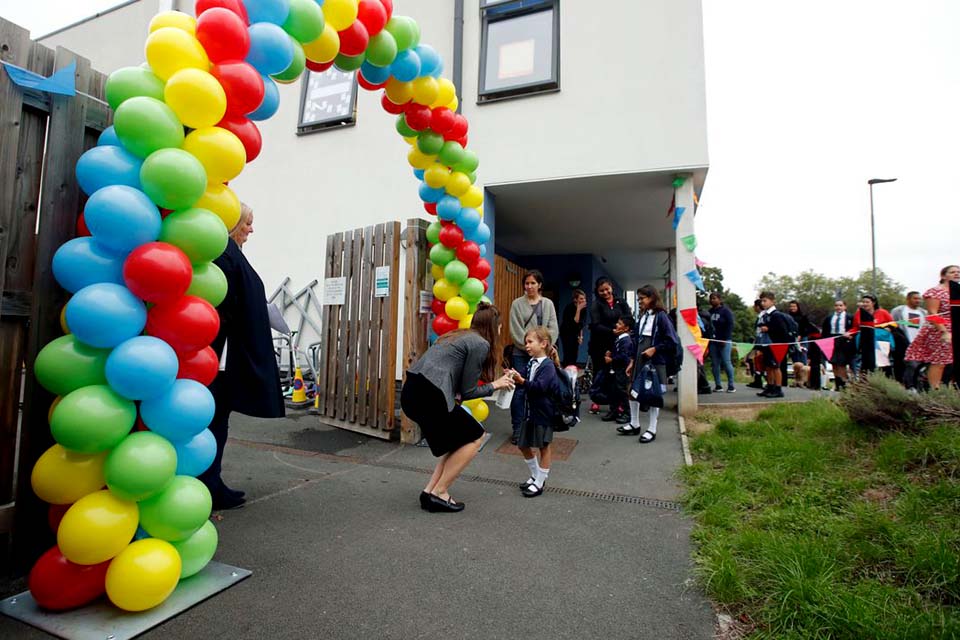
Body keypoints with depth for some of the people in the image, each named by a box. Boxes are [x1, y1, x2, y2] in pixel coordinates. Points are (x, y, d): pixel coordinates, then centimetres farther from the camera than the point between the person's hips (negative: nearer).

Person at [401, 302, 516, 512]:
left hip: (411, 392, 9)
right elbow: (467, 391, -2)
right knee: (475, 436, 9)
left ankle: (430, 491, 21)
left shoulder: (459, 336, 23)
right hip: (429, 396, -9)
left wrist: (498, 381, 24)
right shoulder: (481, 344, -3)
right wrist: (495, 385, 13)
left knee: (461, 438, 22)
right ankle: (438, 493, 12)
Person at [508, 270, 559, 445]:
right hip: (521, 354, -1)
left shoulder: (548, 303, 8)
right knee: (519, 391, -2)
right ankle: (518, 429, 9)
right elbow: (515, 330, -4)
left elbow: (553, 328, 2)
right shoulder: (517, 304, 2)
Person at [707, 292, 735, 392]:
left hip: (724, 341, -5)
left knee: (726, 363, -6)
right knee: (714, 364, 4)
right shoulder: (709, 312, 14)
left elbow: (730, 326, -7)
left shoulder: (726, 311, -1)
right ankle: (718, 385, 10)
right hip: (712, 341, 5)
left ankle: (731, 386, 2)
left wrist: (725, 339, -14)